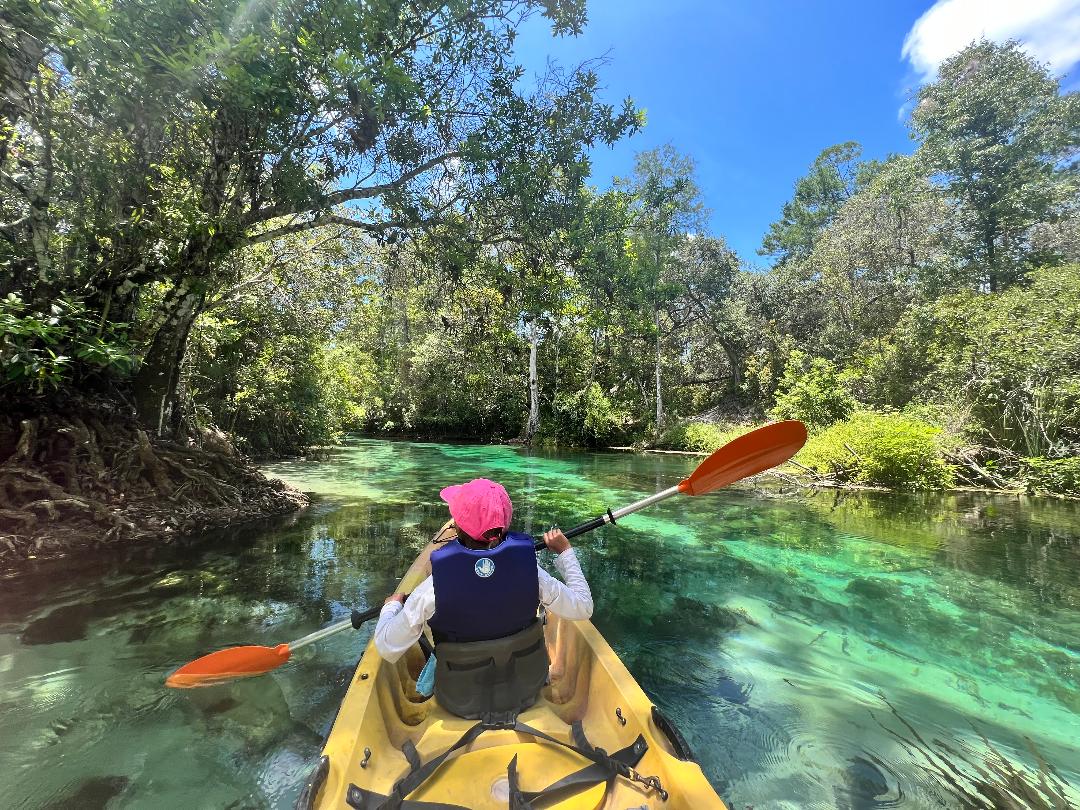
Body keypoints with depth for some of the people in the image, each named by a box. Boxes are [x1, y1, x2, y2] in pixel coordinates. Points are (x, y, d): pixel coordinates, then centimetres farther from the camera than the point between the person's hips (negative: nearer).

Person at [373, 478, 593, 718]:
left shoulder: (434, 587, -30)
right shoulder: (530, 571, -27)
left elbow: (387, 649, -17)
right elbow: (583, 608, -12)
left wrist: (391, 606, 3)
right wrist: (565, 551, -1)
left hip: (462, 705, -1)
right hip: (526, 694, 1)